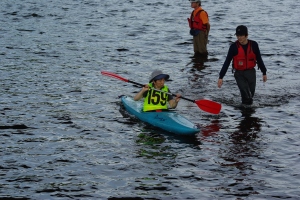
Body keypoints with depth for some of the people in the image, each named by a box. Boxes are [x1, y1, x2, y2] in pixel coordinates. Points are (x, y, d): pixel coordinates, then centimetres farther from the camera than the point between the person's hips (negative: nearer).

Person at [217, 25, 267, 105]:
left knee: (251, 92, 9)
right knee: (245, 93, -13)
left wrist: (264, 73, 16)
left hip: (251, 72, 2)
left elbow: (259, 59, 9)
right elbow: (227, 62, -6)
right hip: (239, 73, -2)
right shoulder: (234, 47, -10)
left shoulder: (253, 45, -5)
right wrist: (221, 77, -9)